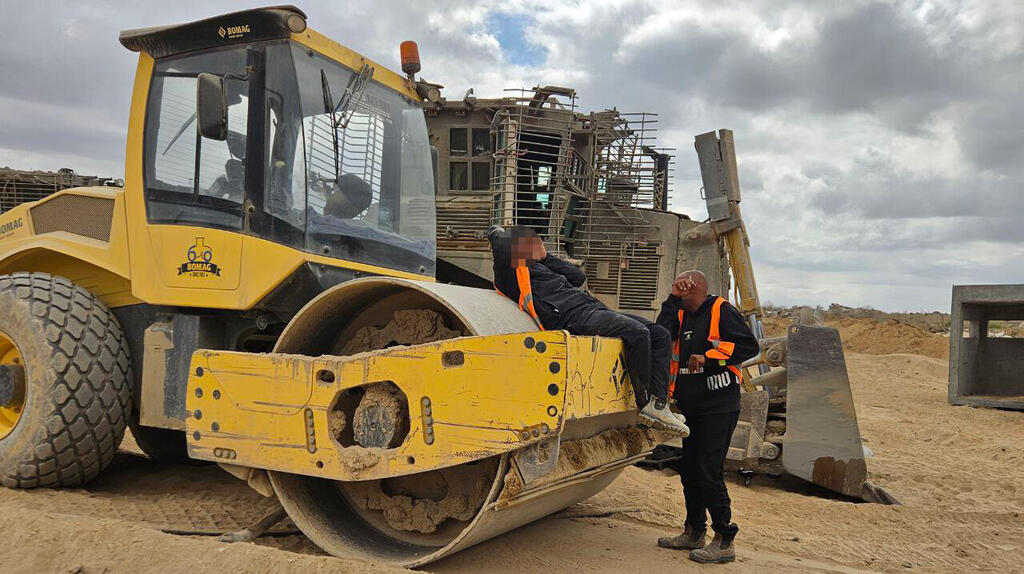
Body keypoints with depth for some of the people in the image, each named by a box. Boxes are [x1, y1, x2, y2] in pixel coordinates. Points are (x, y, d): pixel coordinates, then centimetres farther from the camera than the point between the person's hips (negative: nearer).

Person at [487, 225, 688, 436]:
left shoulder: (540, 268, 34)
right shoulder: (512, 272, 6)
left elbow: (578, 276, 32)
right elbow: (502, 244, -9)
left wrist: (545, 257, 29)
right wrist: (497, 232, 16)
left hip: (593, 309, 10)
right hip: (575, 317, -10)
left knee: (659, 335, 3)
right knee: (637, 332, -29)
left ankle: (659, 404, -6)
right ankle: (645, 404, -17)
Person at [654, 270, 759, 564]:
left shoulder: (722, 311, -7)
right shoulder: (683, 316, 15)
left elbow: (750, 346, -15)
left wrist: (708, 357, -19)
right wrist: (673, 298, -2)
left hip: (718, 406, -8)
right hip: (690, 405, 8)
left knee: (708, 472, -9)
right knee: (688, 469, 13)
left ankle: (724, 541, 2)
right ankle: (694, 532, 28)